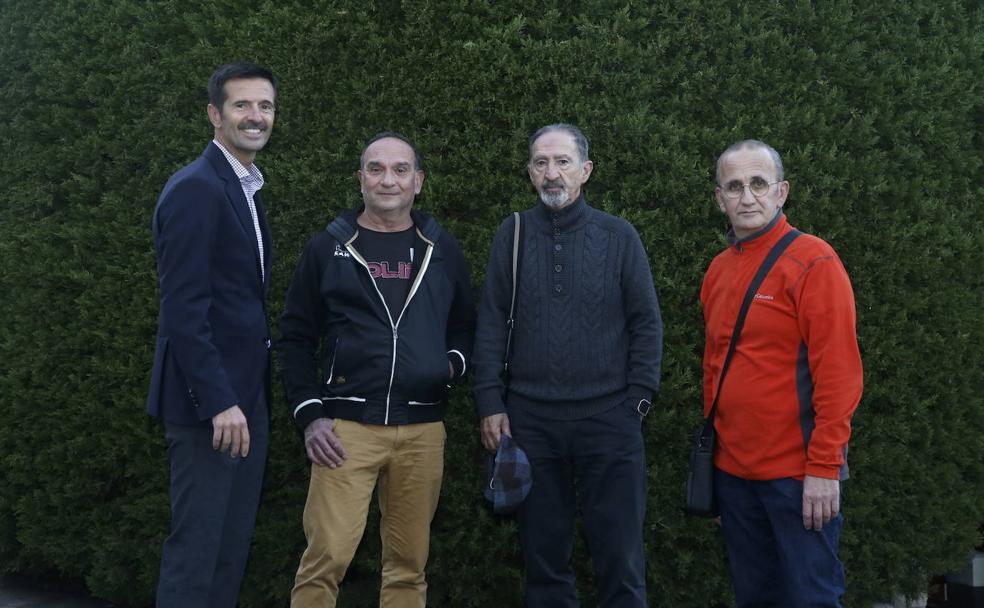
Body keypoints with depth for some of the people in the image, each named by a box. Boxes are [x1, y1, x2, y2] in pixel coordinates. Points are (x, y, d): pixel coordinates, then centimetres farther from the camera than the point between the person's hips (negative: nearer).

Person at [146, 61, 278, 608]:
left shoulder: (247, 190, 16)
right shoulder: (195, 189, -13)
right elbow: (183, 310, -20)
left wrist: (251, 397, 13)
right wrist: (218, 402, -21)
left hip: (246, 397, 9)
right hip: (209, 402, -9)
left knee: (233, 546, 13)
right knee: (196, 548, -2)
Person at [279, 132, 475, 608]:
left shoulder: (442, 250, 10)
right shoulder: (327, 248, 5)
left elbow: (465, 326, 20)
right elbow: (296, 338, 5)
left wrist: (455, 362, -2)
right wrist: (309, 415, -5)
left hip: (422, 429, 3)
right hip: (347, 425, -2)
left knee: (409, 561, 8)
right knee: (327, 555, -10)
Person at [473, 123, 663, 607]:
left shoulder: (619, 236, 2)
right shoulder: (512, 235, 5)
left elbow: (646, 323, 3)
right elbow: (491, 324, 5)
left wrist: (638, 398, -3)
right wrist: (490, 403, -1)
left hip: (608, 416, -1)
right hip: (530, 418, 1)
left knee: (619, 550, 3)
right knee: (543, 550, 10)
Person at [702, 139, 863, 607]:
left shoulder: (813, 262, -11)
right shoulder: (719, 270, 10)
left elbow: (838, 373, -15)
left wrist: (824, 467, -18)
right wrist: (714, 440, 15)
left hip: (797, 474, -6)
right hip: (732, 470, 6)